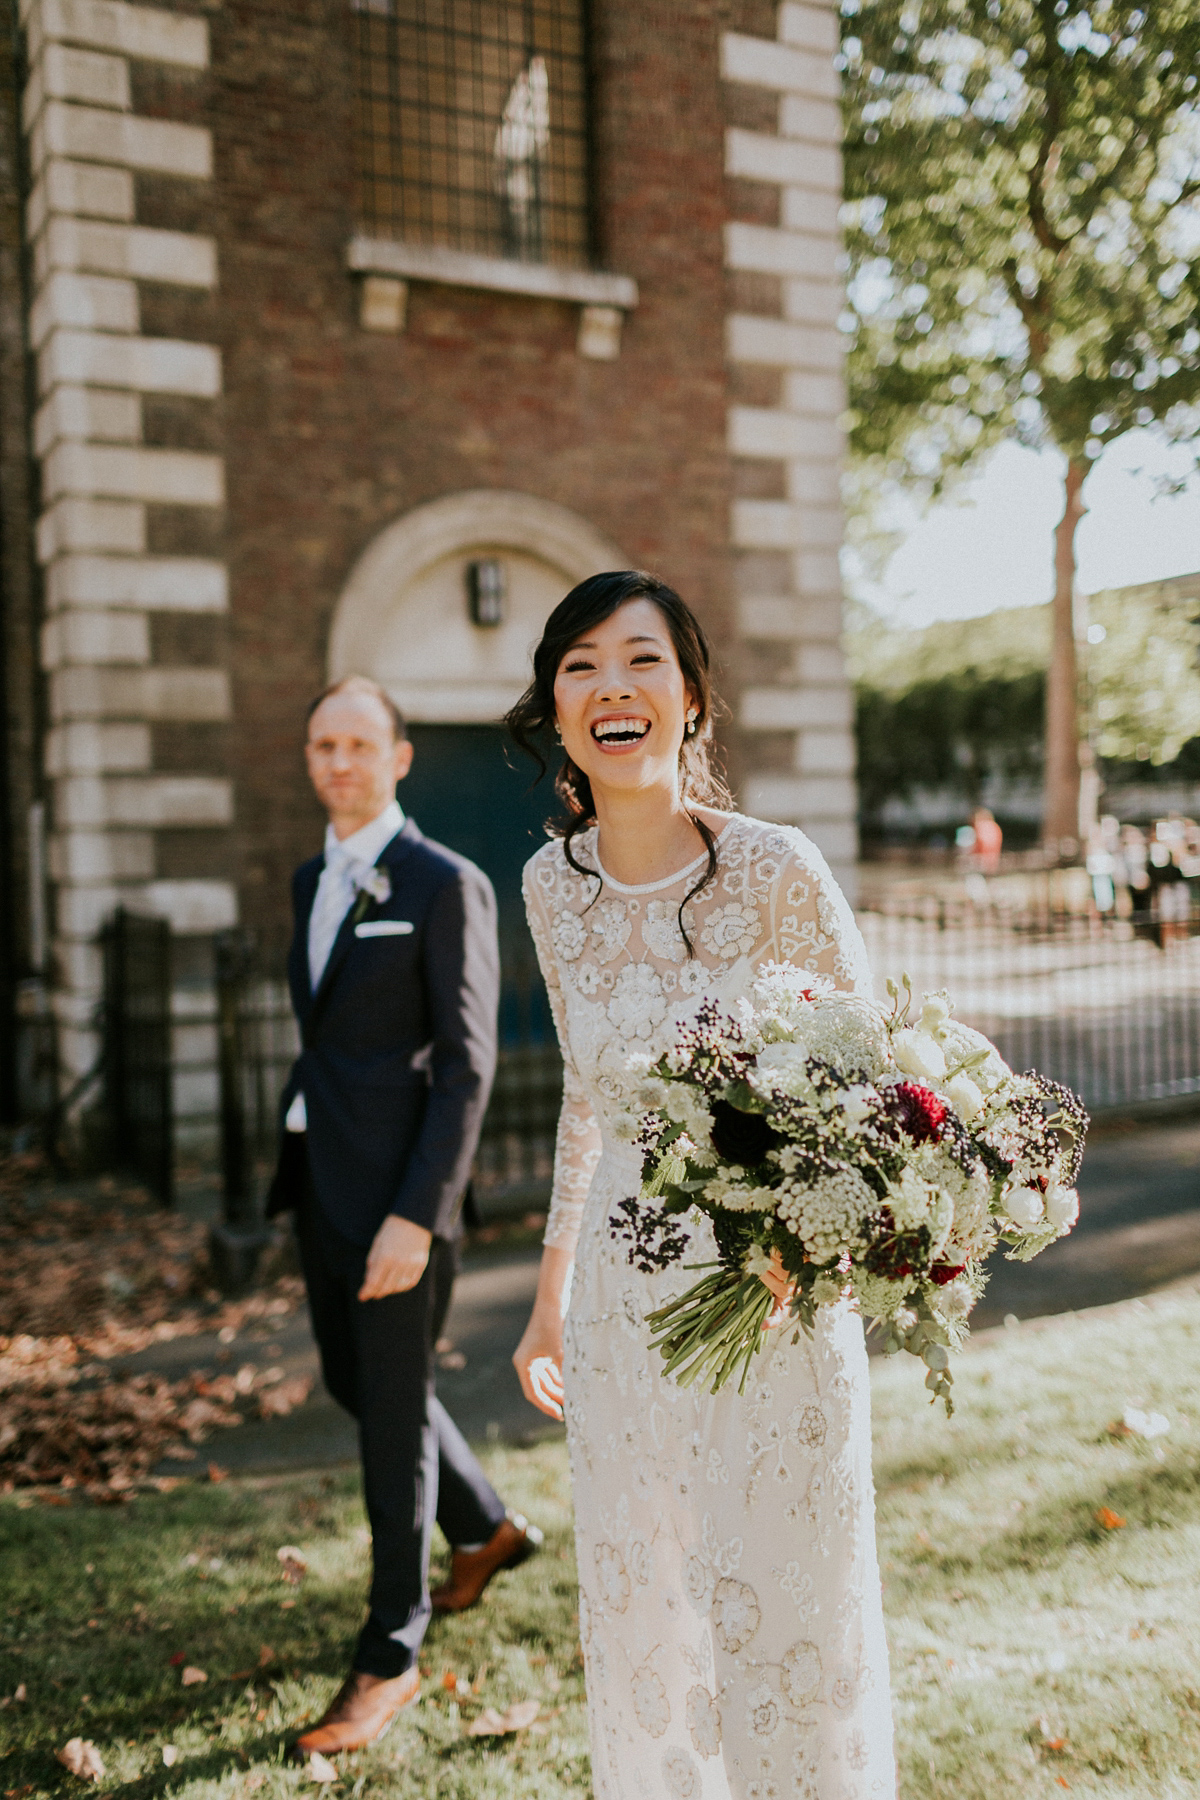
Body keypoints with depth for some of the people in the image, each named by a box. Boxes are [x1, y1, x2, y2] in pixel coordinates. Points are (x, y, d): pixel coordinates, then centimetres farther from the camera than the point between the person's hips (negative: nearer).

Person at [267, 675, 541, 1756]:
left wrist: (416, 1215, -21)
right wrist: (298, 1164, 19)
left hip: (399, 1187, -8)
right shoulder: (311, 882, 12)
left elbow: (467, 1065, -16)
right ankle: (488, 1528, 44)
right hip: (321, 1178, 8)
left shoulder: (448, 886, -12)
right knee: (353, 1380, 20)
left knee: (392, 1413, 4)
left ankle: (391, 1656, 22)